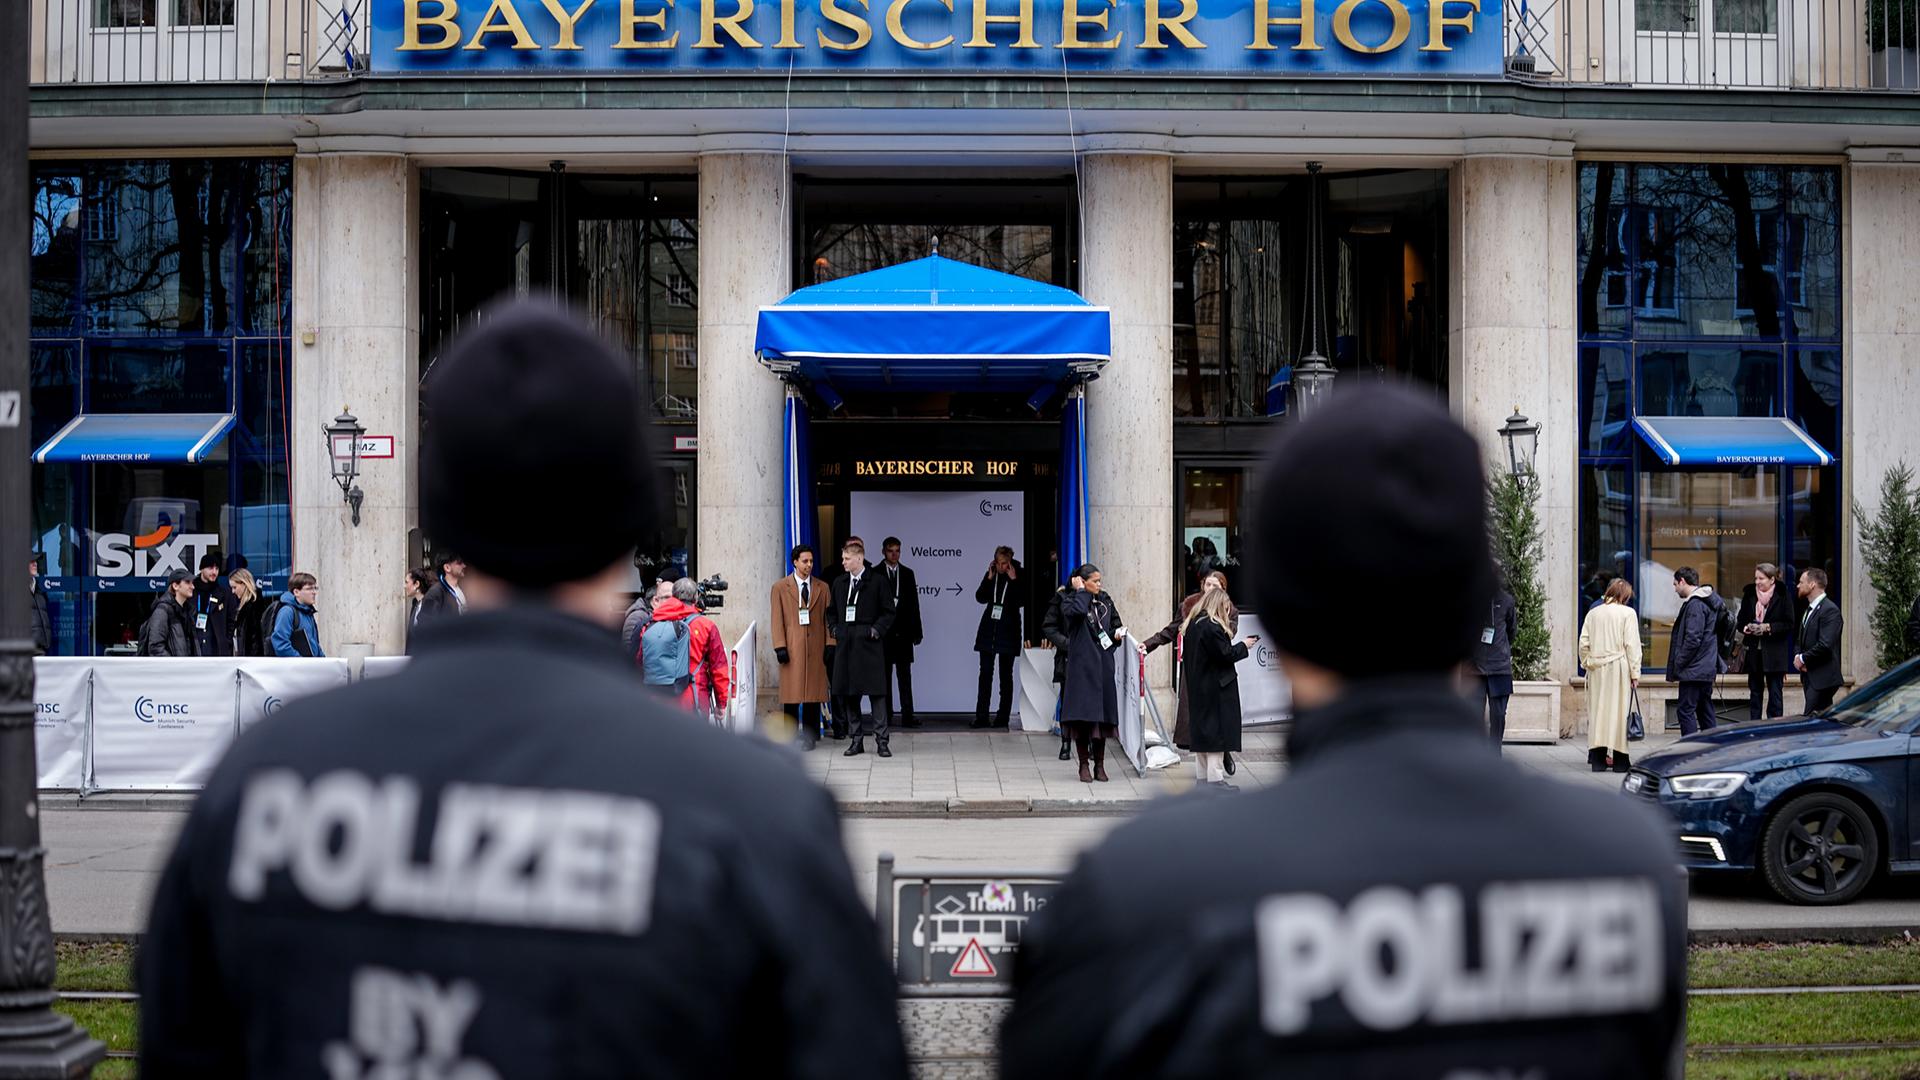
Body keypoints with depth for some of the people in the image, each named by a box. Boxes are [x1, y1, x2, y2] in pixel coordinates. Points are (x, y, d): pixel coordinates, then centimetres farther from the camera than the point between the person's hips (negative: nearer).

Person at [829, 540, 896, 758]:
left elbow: (888, 612, 1)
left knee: (876, 693, -5)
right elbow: (832, 611, 21)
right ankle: (857, 739, 14)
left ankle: (881, 740, -2)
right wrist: (833, 628, 6)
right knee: (848, 693, 6)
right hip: (845, 644, 5)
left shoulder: (877, 582, -2)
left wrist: (877, 629, -11)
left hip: (869, 644, -5)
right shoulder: (839, 583, 12)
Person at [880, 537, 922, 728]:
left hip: (903, 632, 2)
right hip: (883, 632, -2)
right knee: (884, 675, 4)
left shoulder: (907, 574, 11)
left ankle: (907, 716, -4)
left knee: (904, 675, -1)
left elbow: (914, 603, 10)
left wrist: (916, 631, 5)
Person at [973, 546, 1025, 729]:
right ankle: (981, 717, -1)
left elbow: (1022, 601, -13)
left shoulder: (1019, 576, -4)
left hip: (1008, 630, -3)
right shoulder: (991, 574, 5)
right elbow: (980, 598, 2)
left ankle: (1003, 717, 7)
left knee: (1006, 674, 3)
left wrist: (1013, 580, -17)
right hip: (989, 628, 3)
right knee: (985, 672, -1)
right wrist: (989, 578, -8)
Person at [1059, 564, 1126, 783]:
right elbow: (1077, 611, -25)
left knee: (1103, 714, 5)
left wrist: (1117, 634, 0)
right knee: (1083, 715, -5)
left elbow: (1116, 624, 21)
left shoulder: (1106, 601, 11)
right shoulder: (1069, 601, -3)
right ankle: (1084, 765, 3)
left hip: (1103, 664, 4)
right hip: (1082, 664, -4)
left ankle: (1099, 765, 14)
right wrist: (1081, 591, -11)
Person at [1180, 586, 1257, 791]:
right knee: (1217, 728, -4)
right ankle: (1215, 777, -4)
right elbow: (1225, 654, -19)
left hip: (1196, 687, 9)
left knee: (1201, 726, 14)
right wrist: (1243, 645, -4)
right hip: (1216, 686, -9)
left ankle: (1202, 774, 20)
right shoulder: (1212, 627, -18)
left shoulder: (1191, 625, 10)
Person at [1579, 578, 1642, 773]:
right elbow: (1632, 645, -6)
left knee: (1597, 711, 6)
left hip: (1597, 669, 4)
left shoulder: (1593, 613, 8)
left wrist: (1587, 664, 15)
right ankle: (1620, 760, 1)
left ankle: (1597, 759, 6)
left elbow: (1584, 643, 6)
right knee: (1619, 711, 0)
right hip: (1619, 668, -4)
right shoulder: (1627, 613, -4)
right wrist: (1635, 673, -4)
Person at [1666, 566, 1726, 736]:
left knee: (1686, 711, -9)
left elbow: (1692, 639, -20)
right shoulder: (1709, 602, 15)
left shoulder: (1695, 604, -16)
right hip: (1707, 669, 10)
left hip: (1693, 670, -10)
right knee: (1705, 711, 13)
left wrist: (1677, 665, -14)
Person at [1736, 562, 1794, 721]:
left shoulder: (1783, 596, -5)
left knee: (1775, 692, -1)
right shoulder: (1749, 594, 6)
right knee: (1754, 692, 9)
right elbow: (1741, 620, 13)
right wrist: (1746, 628, -8)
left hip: (1774, 653, -4)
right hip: (1754, 651, 4)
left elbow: (1789, 624, -6)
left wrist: (1768, 627, -17)